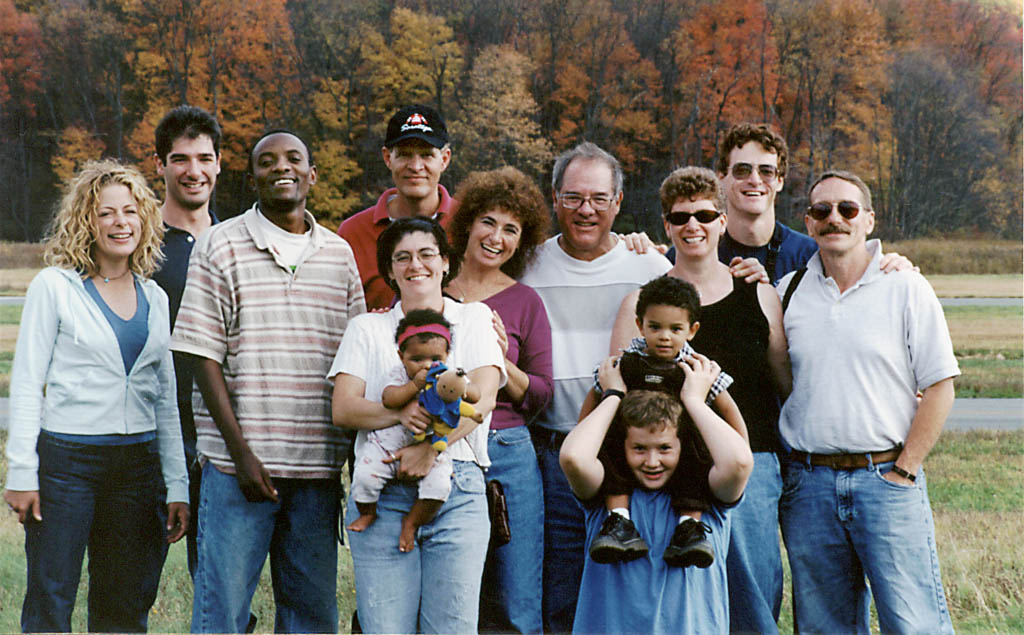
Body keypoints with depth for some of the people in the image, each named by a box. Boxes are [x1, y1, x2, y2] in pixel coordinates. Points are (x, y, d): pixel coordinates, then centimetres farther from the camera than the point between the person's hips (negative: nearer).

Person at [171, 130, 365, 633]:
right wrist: (241, 451, -11)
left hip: (318, 466, 4)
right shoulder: (221, 246, 1)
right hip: (240, 462, -4)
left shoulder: (339, 254, 13)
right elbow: (203, 356, -4)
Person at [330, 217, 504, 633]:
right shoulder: (367, 329, 15)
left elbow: (482, 399, -1)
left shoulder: (474, 318, 13)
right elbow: (343, 409, 3)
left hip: (457, 492, 0)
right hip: (383, 493, 1)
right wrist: (398, 413, -17)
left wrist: (431, 448, -15)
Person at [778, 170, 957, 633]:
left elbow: (939, 387, -1)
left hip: (887, 477, -3)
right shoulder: (787, 292, 8)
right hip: (808, 484, 3)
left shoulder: (906, 288, 0)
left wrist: (904, 472, -6)